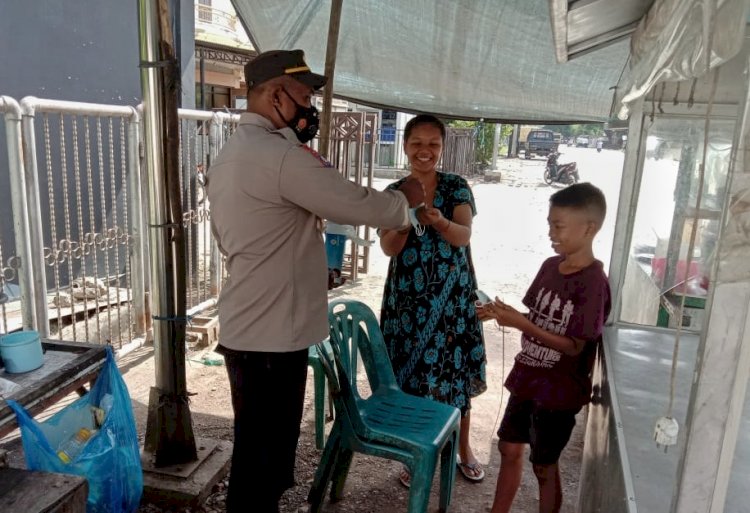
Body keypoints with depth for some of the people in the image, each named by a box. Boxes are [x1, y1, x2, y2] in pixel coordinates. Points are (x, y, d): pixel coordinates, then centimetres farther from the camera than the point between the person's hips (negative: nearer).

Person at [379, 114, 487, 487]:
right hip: (408, 298, 1)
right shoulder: (394, 193, 1)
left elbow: (464, 236, -15)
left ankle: (464, 450, 31)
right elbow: (389, 248, -9)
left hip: (453, 296, 0)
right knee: (410, 373, 5)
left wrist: (439, 221, -36)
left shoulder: (457, 187, -1)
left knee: (456, 371, 8)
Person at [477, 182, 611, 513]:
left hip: (559, 391, -7)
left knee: (544, 466, 9)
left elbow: (574, 346, -21)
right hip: (527, 379, 7)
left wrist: (520, 323, -28)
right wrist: (505, 314, -7)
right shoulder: (550, 266, 1)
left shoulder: (593, 283, -21)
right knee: (509, 449, 18)